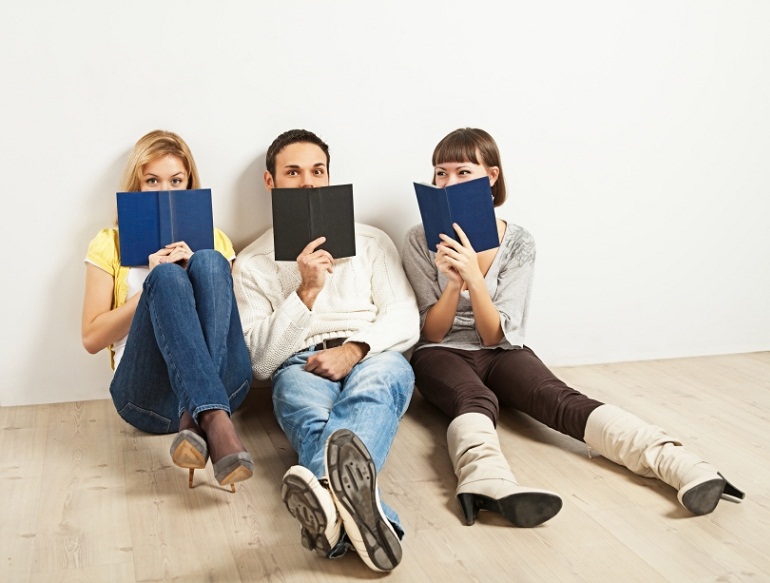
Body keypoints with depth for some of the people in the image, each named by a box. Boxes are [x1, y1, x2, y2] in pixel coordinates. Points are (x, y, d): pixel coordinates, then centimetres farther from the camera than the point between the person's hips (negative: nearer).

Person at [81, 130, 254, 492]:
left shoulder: (213, 239, 22)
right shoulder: (111, 244, 17)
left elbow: (231, 315, 13)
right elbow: (92, 339, 7)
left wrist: (198, 275, -4)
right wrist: (154, 289, -5)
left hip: (222, 383, 2)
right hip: (149, 393, -1)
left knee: (209, 262, -22)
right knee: (166, 277, -28)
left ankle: (196, 420, -36)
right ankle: (216, 423, -47)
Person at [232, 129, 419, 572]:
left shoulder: (371, 241, 20)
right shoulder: (253, 263, 15)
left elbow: (405, 321, 8)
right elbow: (260, 360, 4)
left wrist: (355, 348, -14)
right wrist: (306, 291, -9)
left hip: (373, 358, 1)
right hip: (301, 367, 0)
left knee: (386, 372, -38)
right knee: (303, 401, -38)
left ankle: (328, 495, -67)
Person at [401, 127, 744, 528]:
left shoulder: (518, 244, -1)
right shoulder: (421, 241, -2)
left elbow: (496, 336, -8)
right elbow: (431, 333, -5)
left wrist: (474, 278, -26)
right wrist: (453, 283, -25)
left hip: (500, 354, 1)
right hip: (442, 354, -1)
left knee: (559, 399, -30)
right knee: (476, 401, -37)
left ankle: (679, 464, -52)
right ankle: (488, 483, -70)